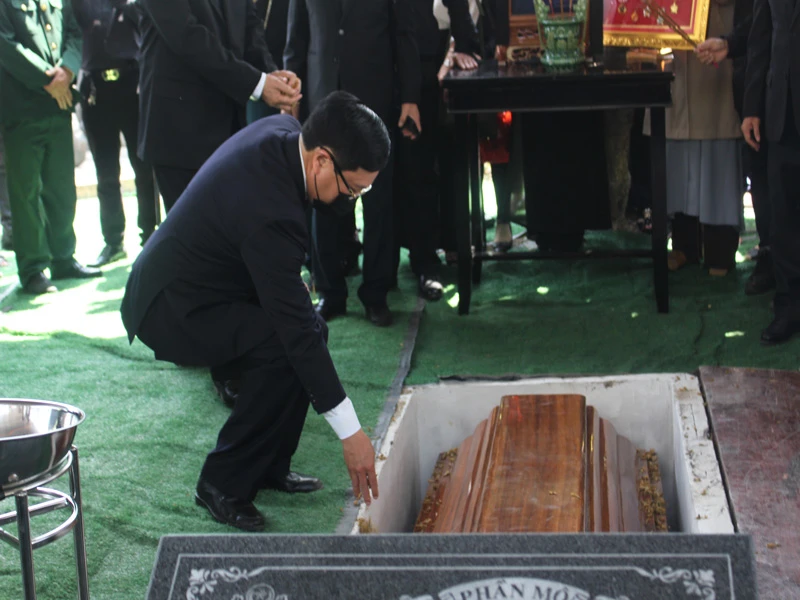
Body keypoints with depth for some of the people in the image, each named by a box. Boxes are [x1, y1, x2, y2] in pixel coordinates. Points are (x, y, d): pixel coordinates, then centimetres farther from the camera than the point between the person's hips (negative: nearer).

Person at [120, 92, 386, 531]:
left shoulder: (281, 132, -8)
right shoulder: (270, 214, -35)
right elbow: (294, 329, -32)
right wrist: (350, 433, -27)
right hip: (170, 309, -10)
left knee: (310, 329, 4)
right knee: (287, 349, -25)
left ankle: (267, 467, 16)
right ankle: (223, 484, -9)